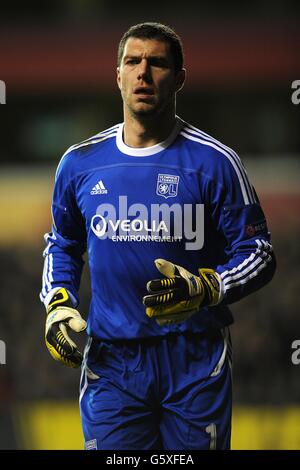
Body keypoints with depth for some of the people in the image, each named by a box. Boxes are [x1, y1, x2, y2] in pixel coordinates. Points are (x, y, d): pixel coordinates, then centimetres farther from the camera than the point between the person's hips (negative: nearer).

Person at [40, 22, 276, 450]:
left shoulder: (213, 162, -4)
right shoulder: (80, 163, 7)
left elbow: (257, 253, -2)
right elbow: (63, 243, 23)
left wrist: (203, 289, -19)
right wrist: (58, 303, 5)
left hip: (195, 361, -2)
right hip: (112, 360, 2)